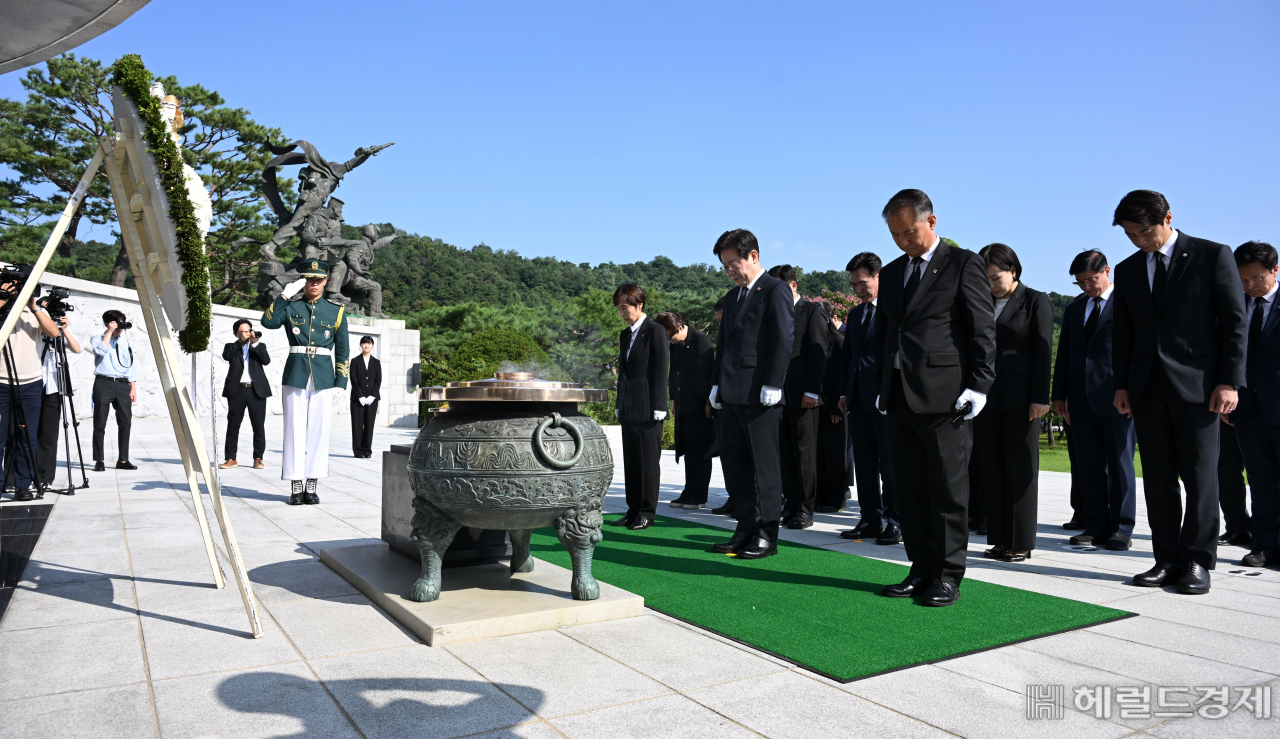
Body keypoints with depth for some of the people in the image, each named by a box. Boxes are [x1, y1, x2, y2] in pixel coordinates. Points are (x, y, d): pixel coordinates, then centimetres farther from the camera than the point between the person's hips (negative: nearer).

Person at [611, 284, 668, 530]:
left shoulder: (655, 331, -5)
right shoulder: (625, 335, 17)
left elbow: (660, 371, -10)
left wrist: (658, 407, -14)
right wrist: (619, 405, 16)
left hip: (648, 408, -8)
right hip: (629, 408, 8)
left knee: (649, 460, -1)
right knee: (631, 460, 10)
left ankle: (647, 512, 6)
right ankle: (633, 510, 16)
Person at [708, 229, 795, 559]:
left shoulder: (776, 290, -3)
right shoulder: (732, 296, 21)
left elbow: (784, 340, -11)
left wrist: (772, 384, -17)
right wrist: (717, 383, 14)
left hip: (759, 395, -8)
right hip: (732, 395, 8)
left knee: (764, 466, -2)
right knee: (734, 464, 9)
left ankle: (766, 535, 5)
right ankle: (746, 530, 17)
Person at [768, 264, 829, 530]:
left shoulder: (812, 311, -1)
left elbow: (818, 353, -8)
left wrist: (811, 391, -14)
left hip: (803, 397, -6)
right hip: (780, 395, 6)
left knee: (805, 454, -1)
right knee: (786, 455, 7)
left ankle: (806, 510, 4)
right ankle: (791, 505, 15)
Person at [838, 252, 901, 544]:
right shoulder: (855, 313, 19)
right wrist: (844, 392, 14)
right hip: (859, 399, 7)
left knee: (890, 465, -2)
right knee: (864, 464, 10)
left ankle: (895, 522, 7)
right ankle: (871, 520, 17)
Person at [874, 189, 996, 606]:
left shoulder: (963, 264, 0)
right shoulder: (892, 272, 18)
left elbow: (983, 330, -4)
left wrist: (979, 386, -11)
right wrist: (882, 385, 15)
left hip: (945, 399, -6)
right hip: (900, 399, 6)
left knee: (948, 490, 0)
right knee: (909, 491, 9)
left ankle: (948, 575, 9)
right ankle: (922, 569, 18)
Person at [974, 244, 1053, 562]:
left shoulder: (1035, 301, -1)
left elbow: (1043, 351, -6)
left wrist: (1039, 397, -12)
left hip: (1020, 398, -5)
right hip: (987, 396, 5)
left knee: (1021, 469, 0)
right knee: (992, 469, 6)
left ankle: (1021, 542, 7)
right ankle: (999, 539, 14)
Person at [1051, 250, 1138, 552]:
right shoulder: (1073, 309, 17)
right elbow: (1064, 355, 18)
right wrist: (1059, 394, 13)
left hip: (1116, 397, -5)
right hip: (1081, 399, 5)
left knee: (1120, 464, 1)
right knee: (1088, 466, 7)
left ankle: (1121, 528, 9)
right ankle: (1096, 526, 14)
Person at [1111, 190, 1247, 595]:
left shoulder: (1214, 255, 1)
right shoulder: (1127, 270, 13)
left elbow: (1234, 321, -2)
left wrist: (1229, 381, -9)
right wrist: (1121, 385, 7)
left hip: (1197, 385, -4)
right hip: (1147, 388, 4)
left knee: (1200, 474, -1)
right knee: (1157, 478, 5)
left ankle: (1197, 562, 7)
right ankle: (1168, 560, 11)